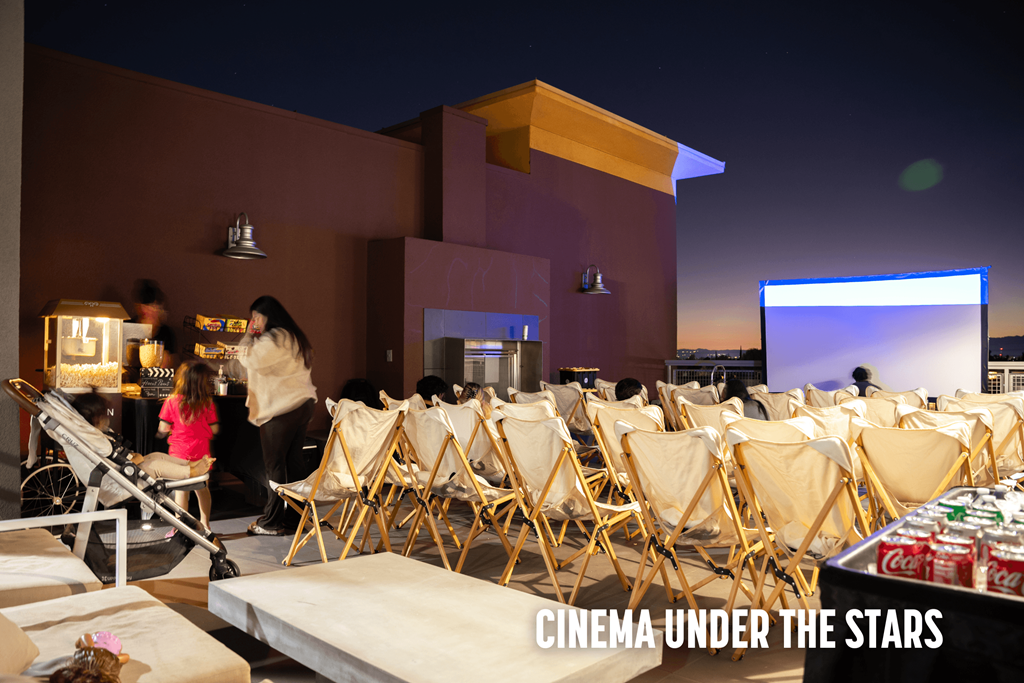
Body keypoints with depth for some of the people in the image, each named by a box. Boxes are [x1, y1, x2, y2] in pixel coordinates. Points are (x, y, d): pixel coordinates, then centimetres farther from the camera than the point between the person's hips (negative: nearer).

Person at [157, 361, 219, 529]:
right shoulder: (207, 403, -7)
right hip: (201, 452, 2)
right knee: (202, 488, 15)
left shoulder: (172, 402, -9)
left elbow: (163, 428, -6)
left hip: (179, 453, -2)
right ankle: (204, 524, 25)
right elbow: (214, 429, -1)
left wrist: (160, 433, 17)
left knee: (181, 490, 4)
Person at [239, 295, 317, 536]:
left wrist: (249, 335, -2)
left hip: (281, 409, -9)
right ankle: (296, 514, 19)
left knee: (274, 465, -3)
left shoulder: (273, 338, -12)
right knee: (294, 460, 13)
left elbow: (249, 359, -14)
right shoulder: (293, 336, 19)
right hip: (303, 404, 10)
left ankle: (271, 522, 3)